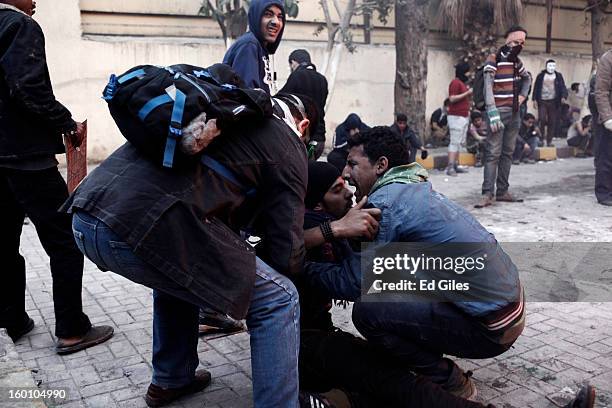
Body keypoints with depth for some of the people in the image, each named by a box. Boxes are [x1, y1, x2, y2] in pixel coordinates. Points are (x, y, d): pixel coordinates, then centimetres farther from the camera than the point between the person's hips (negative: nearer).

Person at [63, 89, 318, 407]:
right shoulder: (288, 145, 9)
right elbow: (286, 256, 6)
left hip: (85, 215, 9)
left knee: (176, 271, 37)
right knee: (278, 301, 6)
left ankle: (170, 381, 46)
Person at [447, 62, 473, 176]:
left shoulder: (462, 83, 20)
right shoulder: (455, 82, -9)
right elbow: (452, 99, -19)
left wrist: (470, 94, 10)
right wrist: (467, 93, -17)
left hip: (464, 116, 10)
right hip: (456, 117, -10)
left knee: (460, 143, 8)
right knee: (455, 142, -12)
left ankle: (456, 166, 11)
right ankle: (450, 167, -13)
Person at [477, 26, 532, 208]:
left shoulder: (517, 61, 15)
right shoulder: (493, 59, -6)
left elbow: (527, 78, 33)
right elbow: (488, 87, -14)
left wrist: (523, 95, 14)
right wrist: (493, 114, -23)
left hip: (514, 113, 7)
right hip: (499, 112, -7)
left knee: (508, 153, 7)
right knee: (493, 153, -10)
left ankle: (502, 191, 12)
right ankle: (487, 194, -9)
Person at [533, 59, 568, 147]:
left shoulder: (558, 76, 8)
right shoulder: (541, 75, 6)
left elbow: (563, 87, 2)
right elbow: (536, 88, 6)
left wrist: (564, 97, -14)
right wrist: (535, 99, -1)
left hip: (553, 102, 1)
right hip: (542, 101, -1)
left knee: (552, 122, 2)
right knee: (542, 120, -11)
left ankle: (549, 141, 8)